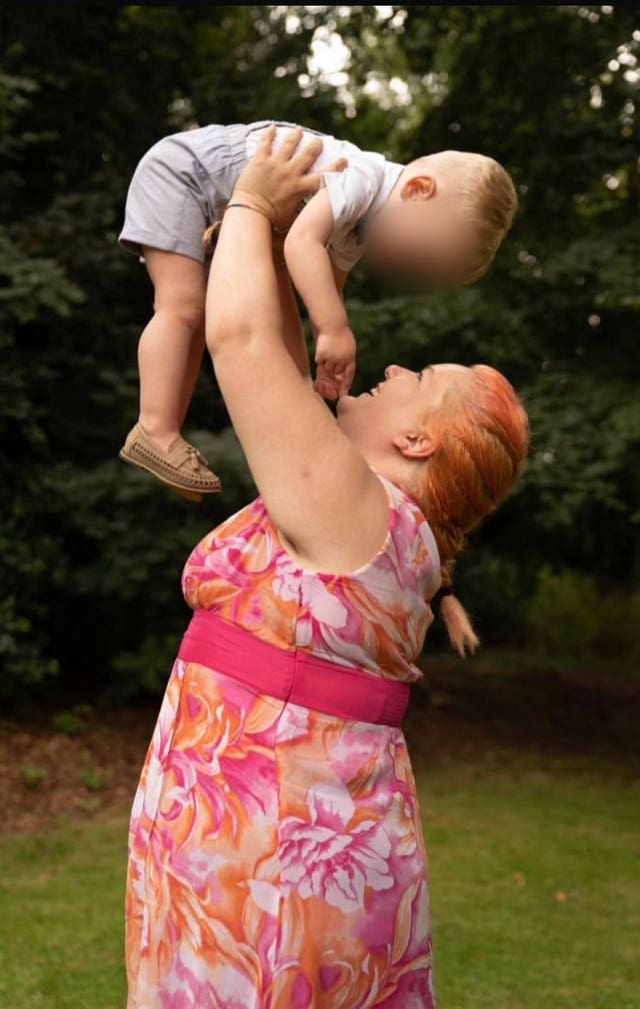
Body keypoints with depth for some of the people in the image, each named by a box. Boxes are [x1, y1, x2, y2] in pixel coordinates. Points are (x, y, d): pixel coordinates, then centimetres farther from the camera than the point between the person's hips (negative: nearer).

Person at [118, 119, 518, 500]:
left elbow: (326, 288, 8)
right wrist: (335, 330, -44)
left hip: (217, 204, 10)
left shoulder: (357, 228, 1)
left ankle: (167, 432, 16)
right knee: (183, 306, -18)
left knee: (200, 316, 11)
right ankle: (154, 430, -20)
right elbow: (301, 241, -42)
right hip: (182, 168, -10)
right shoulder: (360, 180, -29)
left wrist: (333, 362, -3)